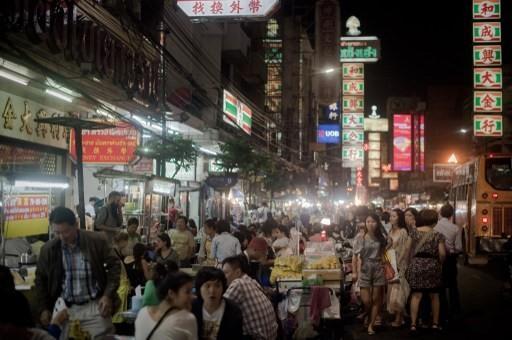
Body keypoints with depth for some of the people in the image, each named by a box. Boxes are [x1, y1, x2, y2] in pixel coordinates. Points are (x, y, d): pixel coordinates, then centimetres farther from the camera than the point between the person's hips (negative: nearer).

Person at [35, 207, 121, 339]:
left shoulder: (96, 241, -6)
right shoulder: (48, 249, 1)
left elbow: (114, 266, 1)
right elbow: (40, 279, 13)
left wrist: (108, 295, -8)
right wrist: (44, 308, 6)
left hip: (95, 306, -1)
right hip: (64, 309, 2)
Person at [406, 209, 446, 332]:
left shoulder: (414, 231, 2)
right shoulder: (438, 235, -4)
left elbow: (408, 248, 2)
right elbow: (442, 253, -9)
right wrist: (439, 262, 8)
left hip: (416, 265, 1)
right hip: (432, 265, -1)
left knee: (416, 295, 0)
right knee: (434, 296, 12)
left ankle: (413, 324, -6)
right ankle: (435, 323, 20)